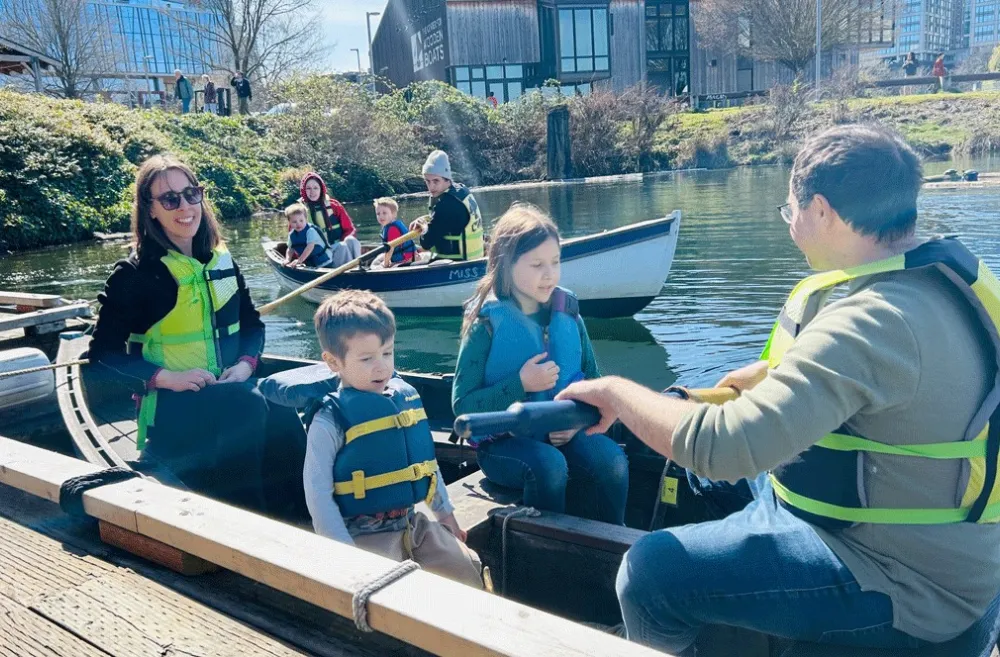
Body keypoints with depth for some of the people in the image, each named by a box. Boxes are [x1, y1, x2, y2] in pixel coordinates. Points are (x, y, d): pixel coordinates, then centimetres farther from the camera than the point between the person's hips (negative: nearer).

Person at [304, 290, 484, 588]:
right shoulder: (330, 421, -15)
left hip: (413, 523, 6)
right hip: (365, 535, -6)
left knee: (470, 573, 7)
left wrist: (444, 511, 19)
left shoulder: (406, 396, 3)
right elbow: (318, 494, -16)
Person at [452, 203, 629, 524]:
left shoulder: (567, 312, 2)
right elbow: (462, 405, -11)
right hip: (502, 440, -3)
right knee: (549, 466, -33)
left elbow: (593, 377, 8)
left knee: (612, 460, -23)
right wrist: (520, 385, -22)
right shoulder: (488, 325, -11)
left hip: (562, 431, 4)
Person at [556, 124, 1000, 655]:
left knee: (650, 571, -15)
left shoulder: (874, 321, -32)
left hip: (904, 582, -10)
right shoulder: (946, 269, -1)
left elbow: (724, 445, -37)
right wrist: (769, 371, 17)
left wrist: (615, 391, -21)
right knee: (715, 474, 24)